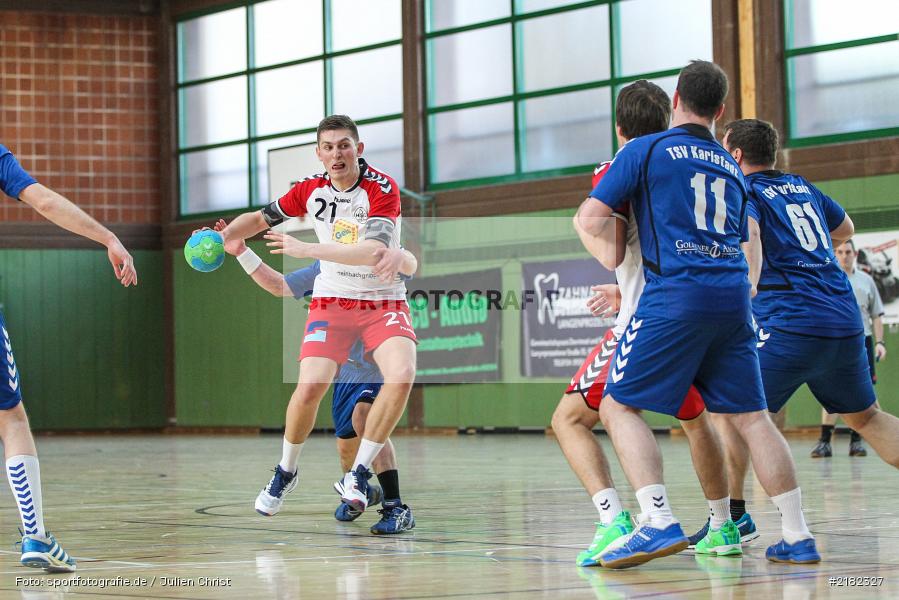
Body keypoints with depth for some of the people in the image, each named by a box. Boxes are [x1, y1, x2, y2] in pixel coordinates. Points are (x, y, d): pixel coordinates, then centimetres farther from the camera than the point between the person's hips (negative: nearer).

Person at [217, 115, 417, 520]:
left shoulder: (383, 188, -15)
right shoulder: (310, 190, -2)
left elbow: (374, 251, -30)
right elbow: (260, 219, 16)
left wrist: (306, 250, -32)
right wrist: (222, 236, -3)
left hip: (383, 302, -2)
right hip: (332, 301, 2)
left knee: (402, 375, -29)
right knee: (310, 385, -19)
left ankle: (357, 475, -16)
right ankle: (286, 470, 9)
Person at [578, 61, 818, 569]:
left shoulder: (644, 150, 4)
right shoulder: (732, 167, 22)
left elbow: (591, 220, 0)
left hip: (676, 295, -5)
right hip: (733, 298, 6)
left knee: (620, 406, 0)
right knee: (751, 416, 10)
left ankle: (660, 522, -17)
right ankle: (799, 537, 8)